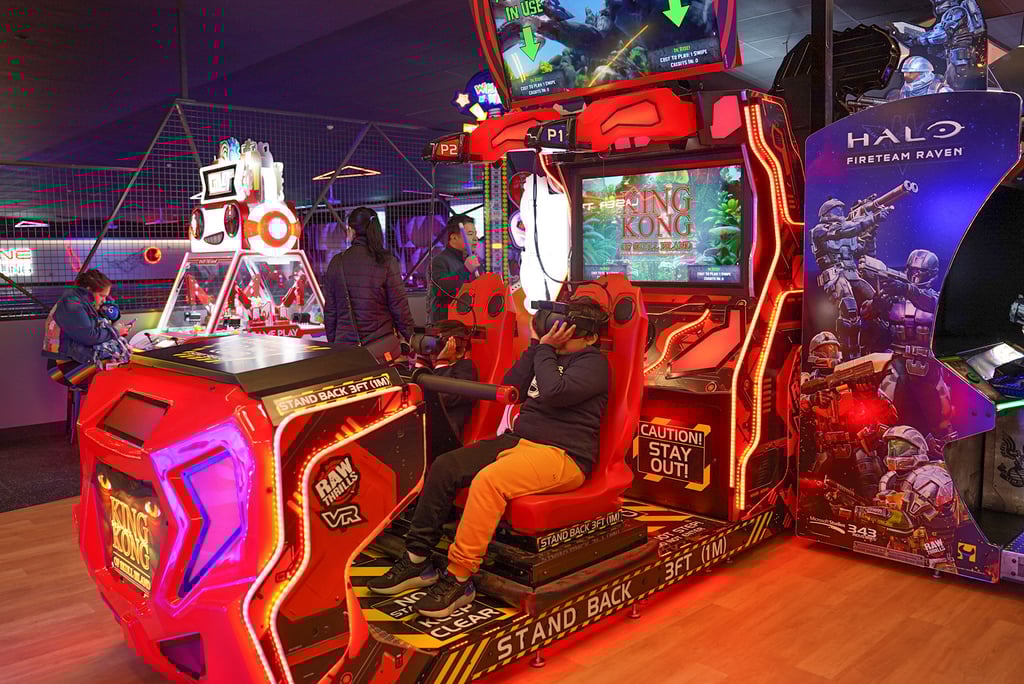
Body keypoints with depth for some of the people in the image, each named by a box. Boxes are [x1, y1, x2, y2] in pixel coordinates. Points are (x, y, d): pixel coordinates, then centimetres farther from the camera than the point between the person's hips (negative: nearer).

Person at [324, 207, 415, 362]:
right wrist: (410, 338, 7)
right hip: (380, 348, -2)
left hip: (344, 345, 2)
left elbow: (329, 310, 7)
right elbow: (400, 306, -5)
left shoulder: (337, 262, 2)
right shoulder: (387, 262, -6)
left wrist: (332, 341, 18)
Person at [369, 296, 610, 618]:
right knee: (444, 467, -7)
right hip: (518, 440, 8)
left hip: (563, 455, -8)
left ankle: (459, 579, -25)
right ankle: (417, 559, -1)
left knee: (488, 480, -34)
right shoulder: (550, 355, 21)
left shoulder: (593, 362, -3)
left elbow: (553, 393, -21)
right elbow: (510, 388, 11)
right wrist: (537, 346, 8)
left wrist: (544, 350, -7)